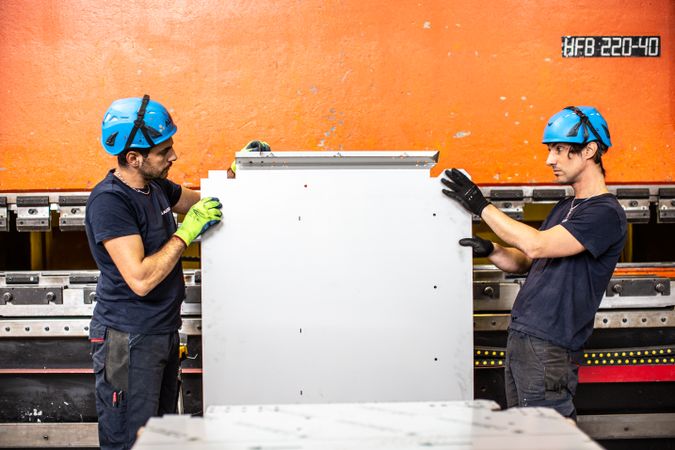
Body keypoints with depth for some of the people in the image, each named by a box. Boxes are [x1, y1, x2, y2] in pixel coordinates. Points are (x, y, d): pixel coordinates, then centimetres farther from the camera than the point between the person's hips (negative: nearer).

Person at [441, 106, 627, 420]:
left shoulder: (606, 213, -11)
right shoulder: (564, 208, 19)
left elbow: (536, 245, -20)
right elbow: (526, 263, 20)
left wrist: (481, 205, -13)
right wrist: (491, 251, -1)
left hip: (549, 349, -9)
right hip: (519, 336, 9)